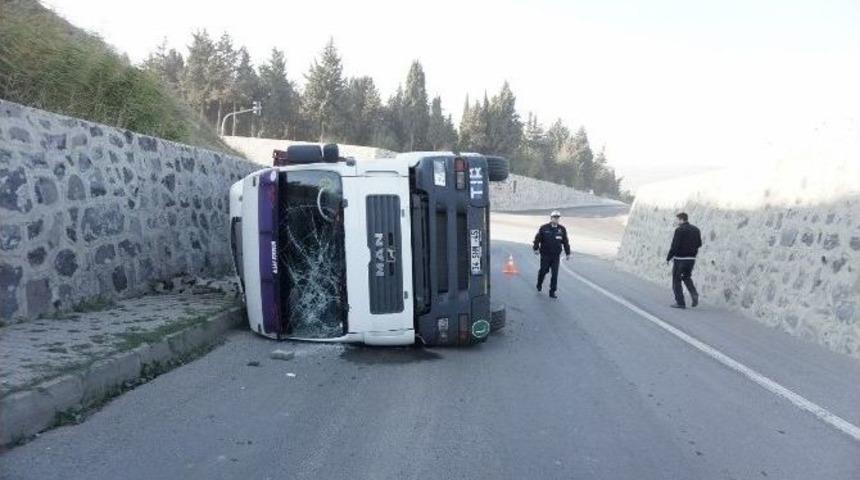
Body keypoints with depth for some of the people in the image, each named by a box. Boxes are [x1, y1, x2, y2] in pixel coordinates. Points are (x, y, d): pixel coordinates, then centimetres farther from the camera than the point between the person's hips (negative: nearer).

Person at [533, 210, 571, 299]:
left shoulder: (562, 229, 3)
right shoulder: (544, 228, -5)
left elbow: (565, 242, 9)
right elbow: (537, 239, 0)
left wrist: (568, 253, 10)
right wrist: (536, 248, -6)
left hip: (556, 255, 2)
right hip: (545, 255, -2)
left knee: (555, 274, -2)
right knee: (543, 271, 10)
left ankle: (552, 292, 6)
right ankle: (539, 285, 38)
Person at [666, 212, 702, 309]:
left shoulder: (679, 230, -13)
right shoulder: (696, 230, 8)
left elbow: (674, 246, -16)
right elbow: (699, 244, 13)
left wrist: (668, 258, -9)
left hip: (680, 258, -6)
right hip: (691, 259, 7)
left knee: (676, 280, 5)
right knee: (687, 277, 23)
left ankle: (680, 302, 5)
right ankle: (694, 293, 0)